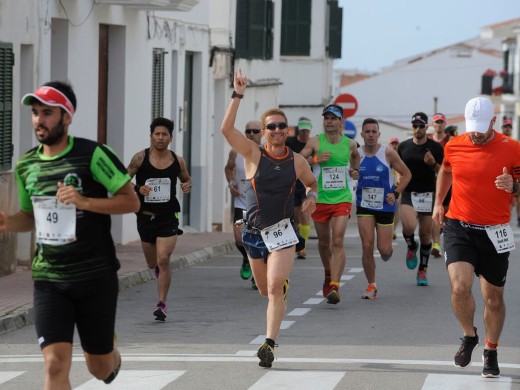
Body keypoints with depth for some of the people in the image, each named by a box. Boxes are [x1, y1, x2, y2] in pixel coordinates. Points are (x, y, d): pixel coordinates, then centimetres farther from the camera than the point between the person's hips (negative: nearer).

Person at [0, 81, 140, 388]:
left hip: (96, 276, -3)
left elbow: (132, 201, -9)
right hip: (49, 279, 3)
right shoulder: (26, 165, 6)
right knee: (55, 364, -13)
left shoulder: (92, 155, -10)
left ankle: (112, 353, 49)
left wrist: (84, 201, -23)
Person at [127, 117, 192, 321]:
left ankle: (162, 303, -8)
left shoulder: (177, 161, 1)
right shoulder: (140, 158, -4)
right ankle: (160, 273, 51)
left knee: (163, 260, -16)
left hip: (168, 217, -1)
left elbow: (186, 178, 18)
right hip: (145, 216, 1)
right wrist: (137, 188, -18)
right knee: (152, 263, 14)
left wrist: (187, 185, -5)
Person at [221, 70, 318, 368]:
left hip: (282, 231, -1)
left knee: (274, 288, -18)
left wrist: (312, 195, -1)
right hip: (255, 231, 1)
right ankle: (284, 285, 54)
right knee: (265, 290, 16)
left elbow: (311, 182, 23)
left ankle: (270, 344, -19)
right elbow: (227, 129, -18)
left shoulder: (297, 161, 2)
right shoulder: (253, 154, -4)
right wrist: (238, 95, -23)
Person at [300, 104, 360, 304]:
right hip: (320, 198, 1)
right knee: (324, 242, 14)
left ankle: (334, 286, -22)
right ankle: (328, 275, 42)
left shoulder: (350, 144, 3)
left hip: (342, 199, -1)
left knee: (338, 241, -16)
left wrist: (355, 171, 9)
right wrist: (315, 159, -20)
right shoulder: (315, 142, -4)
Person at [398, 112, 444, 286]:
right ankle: (411, 247, 9)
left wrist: (433, 164, -19)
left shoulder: (435, 148, -1)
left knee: (426, 234, 3)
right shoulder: (403, 146, 5)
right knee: (408, 226, -24)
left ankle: (423, 270, 17)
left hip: (428, 195, 0)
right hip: (408, 194, 0)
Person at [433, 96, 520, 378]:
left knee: (493, 297, 8)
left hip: (494, 233, -1)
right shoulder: (454, 146, 1)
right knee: (460, 286, -18)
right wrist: (438, 202, 21)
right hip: (458, 228, 1)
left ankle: (491, 352, 30)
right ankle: (469, 336, 11)